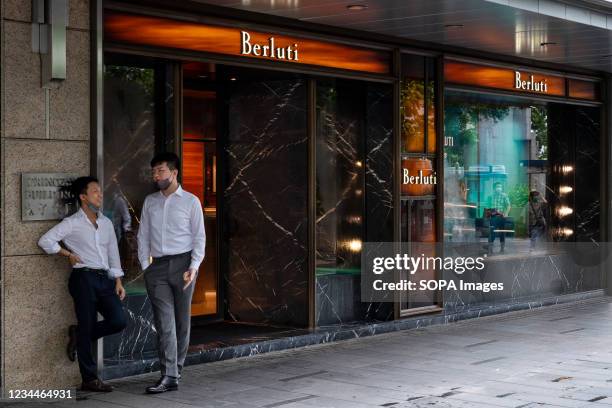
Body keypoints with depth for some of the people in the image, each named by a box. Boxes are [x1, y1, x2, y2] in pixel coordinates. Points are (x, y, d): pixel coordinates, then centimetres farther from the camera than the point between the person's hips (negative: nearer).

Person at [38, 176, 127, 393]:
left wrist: (118, 281, 11)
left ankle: (78, 335, 16)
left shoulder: (106, 223, 16)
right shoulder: (72, 223, -1)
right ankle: (90, 379, 3)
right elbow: (45, 241, -6)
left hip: (105, 279, 6)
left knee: (118, 320, -9)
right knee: (87, 327, -3)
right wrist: (69, 254, -2)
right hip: (84, 278, -5)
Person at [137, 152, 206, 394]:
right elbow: (143, 236, 13)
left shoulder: (190, 201, 2)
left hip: (182, 263, -2)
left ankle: (176, 370, 15)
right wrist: (145, 266, 4)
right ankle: (168, 376, -9)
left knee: (182, 320, 4)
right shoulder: (150, 202, 12)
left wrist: (194, 266, -9)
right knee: (164, 321, -6)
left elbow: (199, 237, 1)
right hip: (157, 265, 2)